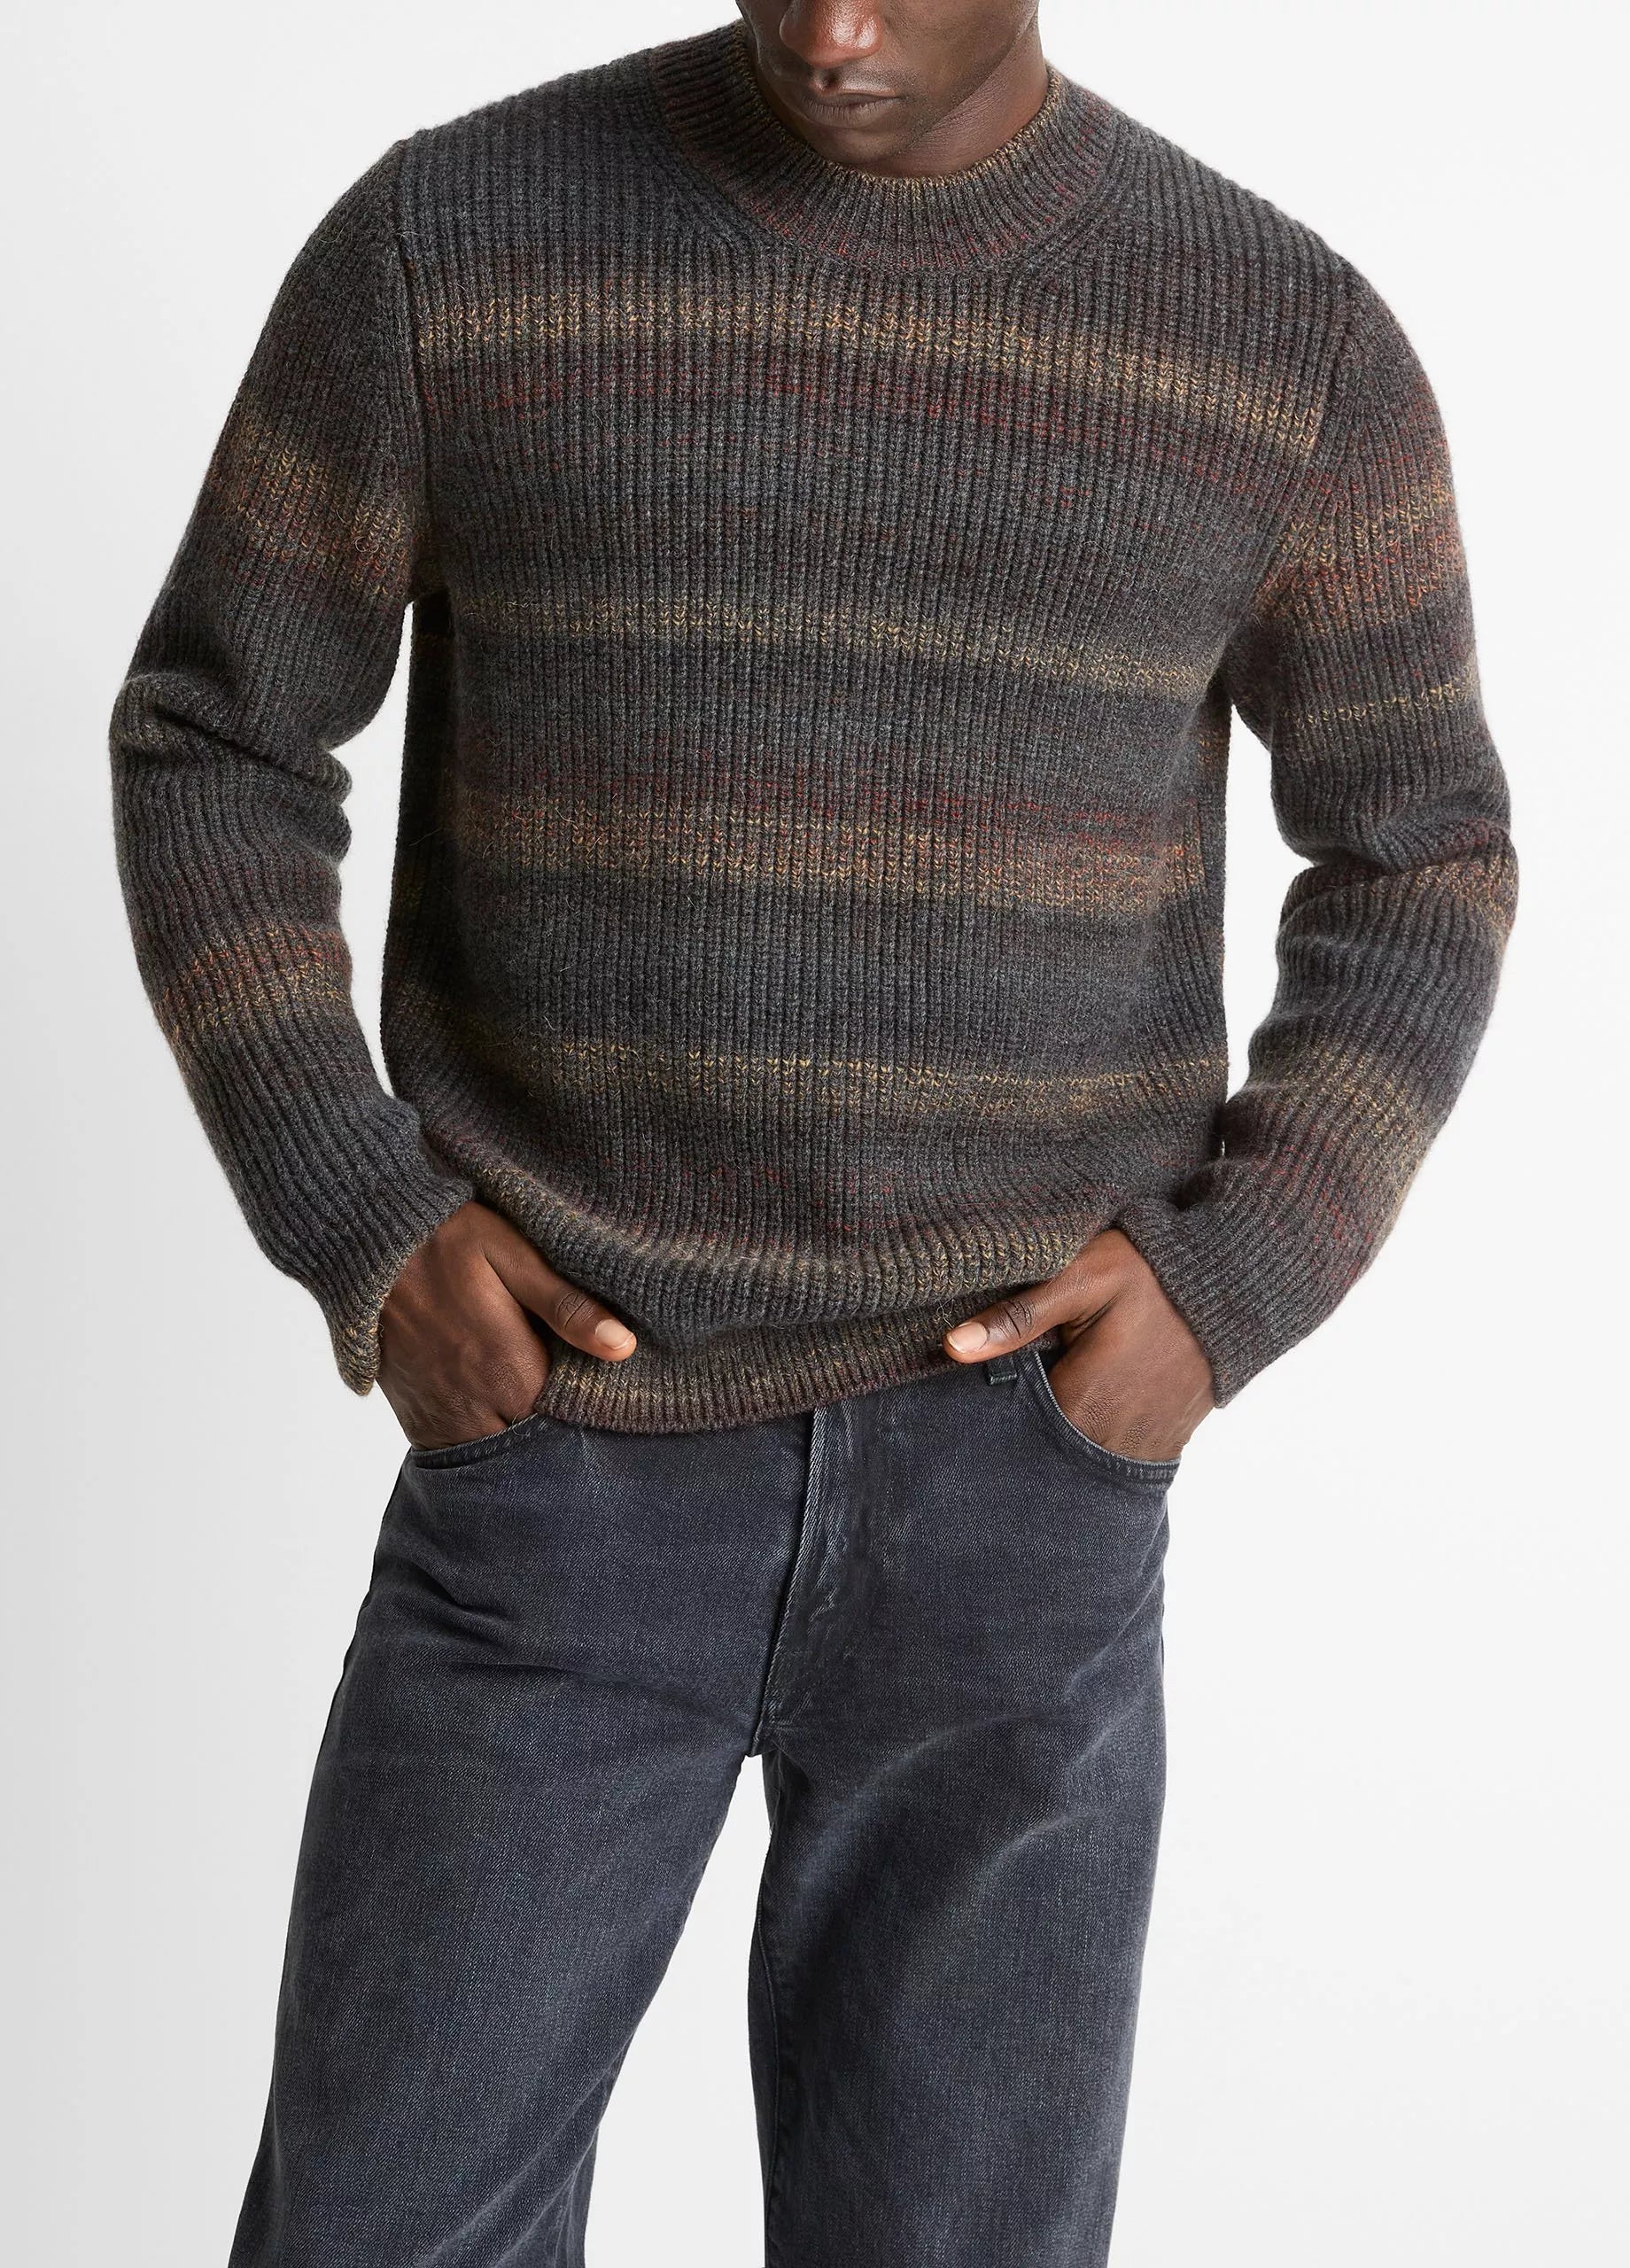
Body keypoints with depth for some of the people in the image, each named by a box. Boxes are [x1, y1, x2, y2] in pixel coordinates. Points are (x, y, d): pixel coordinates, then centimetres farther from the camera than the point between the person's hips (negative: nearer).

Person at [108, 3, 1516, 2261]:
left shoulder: (1289, 337, -1)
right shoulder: (448, 235, -3)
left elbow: (1420, 863, 9)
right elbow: (211, 749, 5)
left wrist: (1234, 1283, -6)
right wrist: (353, 1221, -8)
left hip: (1013, 1485, 1)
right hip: (555, 1463, 0)